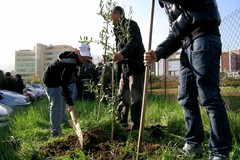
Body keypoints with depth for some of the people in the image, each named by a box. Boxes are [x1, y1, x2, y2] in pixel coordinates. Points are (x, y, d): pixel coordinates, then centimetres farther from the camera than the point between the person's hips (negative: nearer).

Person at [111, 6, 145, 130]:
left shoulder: (130, 24, -6)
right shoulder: (118, 30, 21)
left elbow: (133, 41, -27)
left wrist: (122, 53, -44)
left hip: (136, 66, -9)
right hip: (125, 67, 9)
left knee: (135, 96, -8)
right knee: (122, 95, 13)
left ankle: (136, 125, 1)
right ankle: (121, 122, 25)